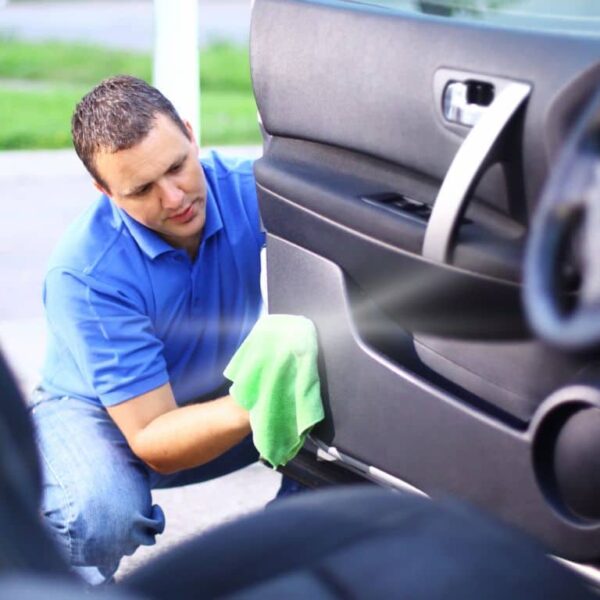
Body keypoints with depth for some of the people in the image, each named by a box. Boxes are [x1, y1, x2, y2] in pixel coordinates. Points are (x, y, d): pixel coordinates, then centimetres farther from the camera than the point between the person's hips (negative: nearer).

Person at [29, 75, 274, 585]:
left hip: (222, 397, 4)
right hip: (101, 412, -4)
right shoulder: (85, 273, -31)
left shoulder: (248, 189, -23)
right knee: (101, 515, -37)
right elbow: (152, 440, -32)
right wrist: (250, 407, -51)